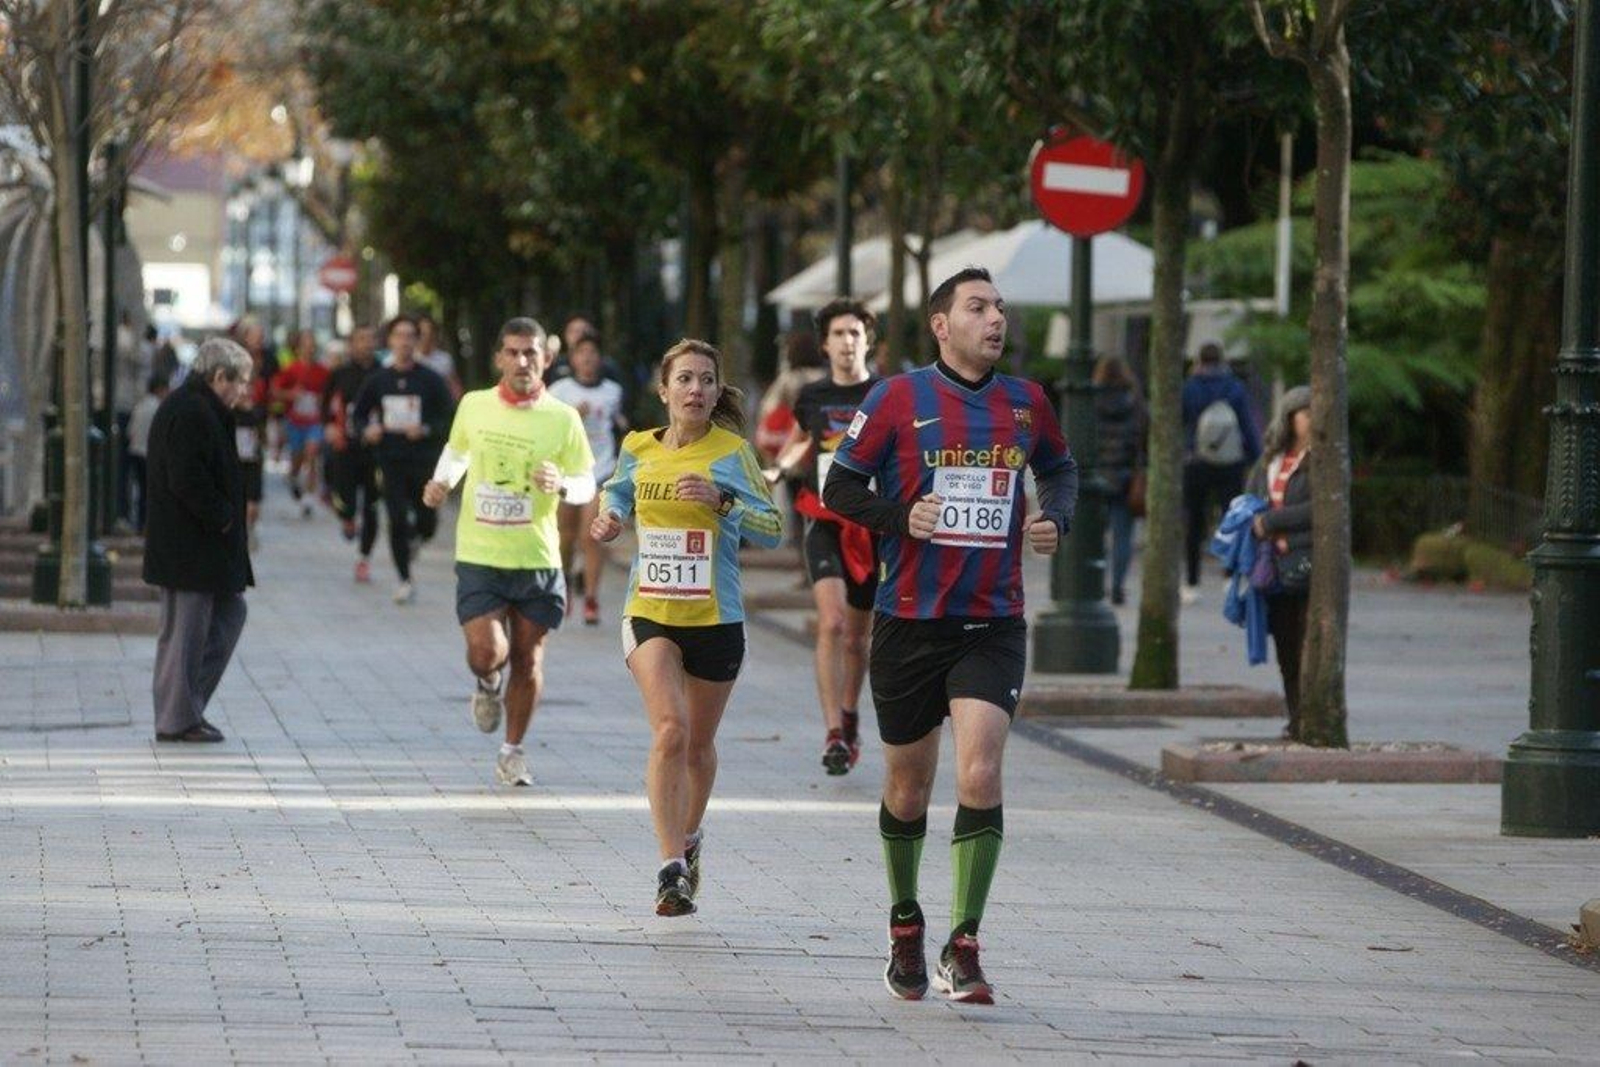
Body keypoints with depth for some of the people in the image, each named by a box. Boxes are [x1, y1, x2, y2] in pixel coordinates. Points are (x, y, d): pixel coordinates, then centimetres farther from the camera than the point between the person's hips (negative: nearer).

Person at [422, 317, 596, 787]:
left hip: (537, 559, 0)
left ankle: (512, 753, 23)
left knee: (527, 659, 6)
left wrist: (562, 485, -19)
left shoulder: (563, 419, -3)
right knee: (486, 652, -13)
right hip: (479, 555, 0)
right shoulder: (473, 406, 1)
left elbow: (588, 484, 3)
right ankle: (488, 685, 24)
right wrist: (441, 482, 1)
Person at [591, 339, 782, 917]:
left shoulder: (731, 452, -6)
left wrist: (722, 501, -26)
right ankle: (673, 867, -20)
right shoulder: (637, 450, 3)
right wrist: (610, 517, 4)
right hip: (650, 614, 1)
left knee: (698, 743, 13)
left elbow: (772, 528, -11)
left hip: (715, 619, -1)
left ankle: (689, 838, 40)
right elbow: (619, 492, 26)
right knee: (669, 730, -19)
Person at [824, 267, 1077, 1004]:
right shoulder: (898, 399, -3)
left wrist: (1057, 518, 4)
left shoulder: (1025, 402, 7)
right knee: (907, 789, 9)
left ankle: (962, 950, -9)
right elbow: (840, 487, 0)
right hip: (910, 622, -1)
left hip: (993, 625, 1)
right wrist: (901, 515, -16)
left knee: (980, 777, -15)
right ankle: (905, 928, 33)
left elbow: (1059, 469, 24)